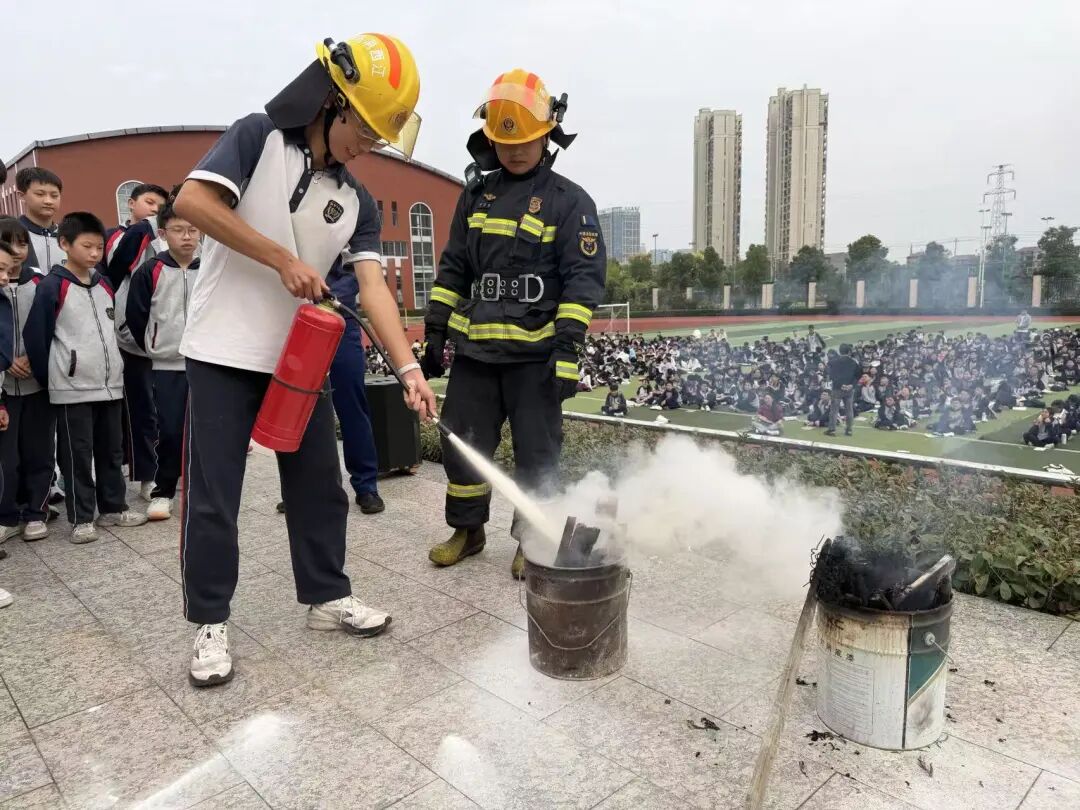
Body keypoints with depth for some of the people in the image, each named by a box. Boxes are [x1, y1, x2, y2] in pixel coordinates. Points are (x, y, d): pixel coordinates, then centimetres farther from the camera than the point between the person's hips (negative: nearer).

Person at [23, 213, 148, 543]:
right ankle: (81, 519, 11)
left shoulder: (105, 285, 11)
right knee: (78, 456, 2)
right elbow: (34, 335, -7)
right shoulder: (52, 286, -8)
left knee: (112, 451, 13)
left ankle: (114, 508, 24)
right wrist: (48, 378, -2)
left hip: (110, 384, 6)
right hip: (73, 387, -6)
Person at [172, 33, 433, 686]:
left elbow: (373, 286, -4)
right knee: (213, 494, 1)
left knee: (319, 485, 11)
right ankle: (211, 622, 18)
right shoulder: (259, 138, -4)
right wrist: (283, 259, -17)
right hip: (225, 354, -5)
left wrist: (410, 368, -17)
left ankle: (327, 597, 28)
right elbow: (193, 200, -16)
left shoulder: (357, 203, 7)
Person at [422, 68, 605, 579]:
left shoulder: (569, 201, -1)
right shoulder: (476, 194, 13)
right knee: (462, 442, 9)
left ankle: (531, 541, 20)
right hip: (476, 347, 5)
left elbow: (584, 279, -9)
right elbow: (452, 269, 16)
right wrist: (435, 332, 11)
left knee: (536, 452, 3)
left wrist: (566, 348, -18)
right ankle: (467, 530, 28)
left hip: (535, 353, -4)